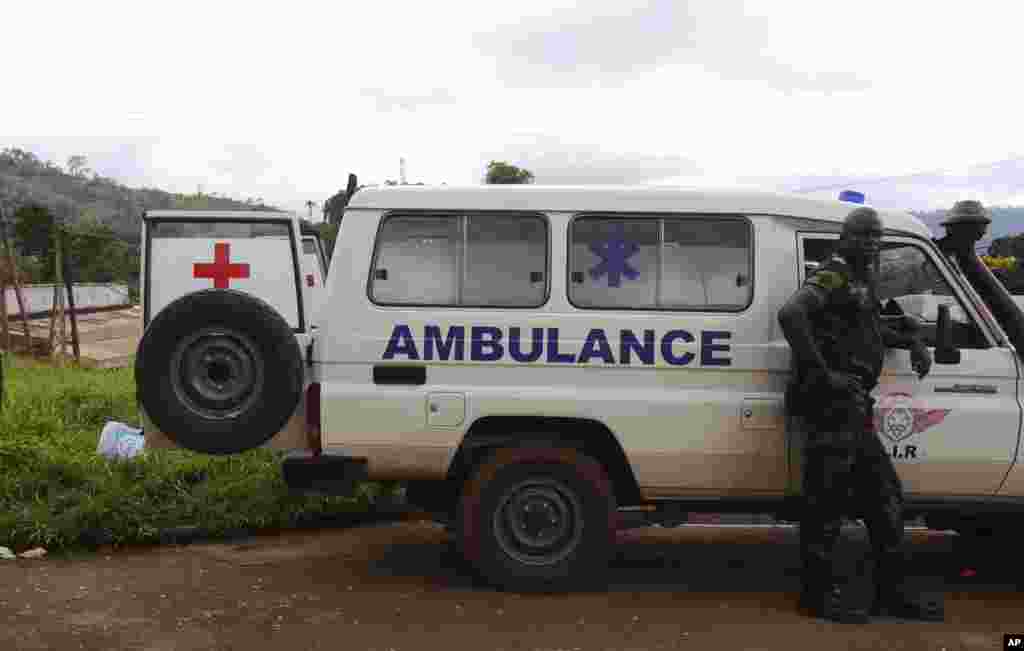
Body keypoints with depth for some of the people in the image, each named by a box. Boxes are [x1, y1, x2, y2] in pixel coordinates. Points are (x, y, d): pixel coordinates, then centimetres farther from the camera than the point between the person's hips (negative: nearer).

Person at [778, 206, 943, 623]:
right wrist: (822, 374, -27)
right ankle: (819, 592, 7)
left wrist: (912, 341, 21)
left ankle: (891, 592, 22)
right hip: (831, 405, -10)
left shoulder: (863, 281, 20)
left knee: (885, 496, 13)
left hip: (852, 407, 10)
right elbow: (791, 314, -27)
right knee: (828, 499, -4)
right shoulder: (834, 276, -9)